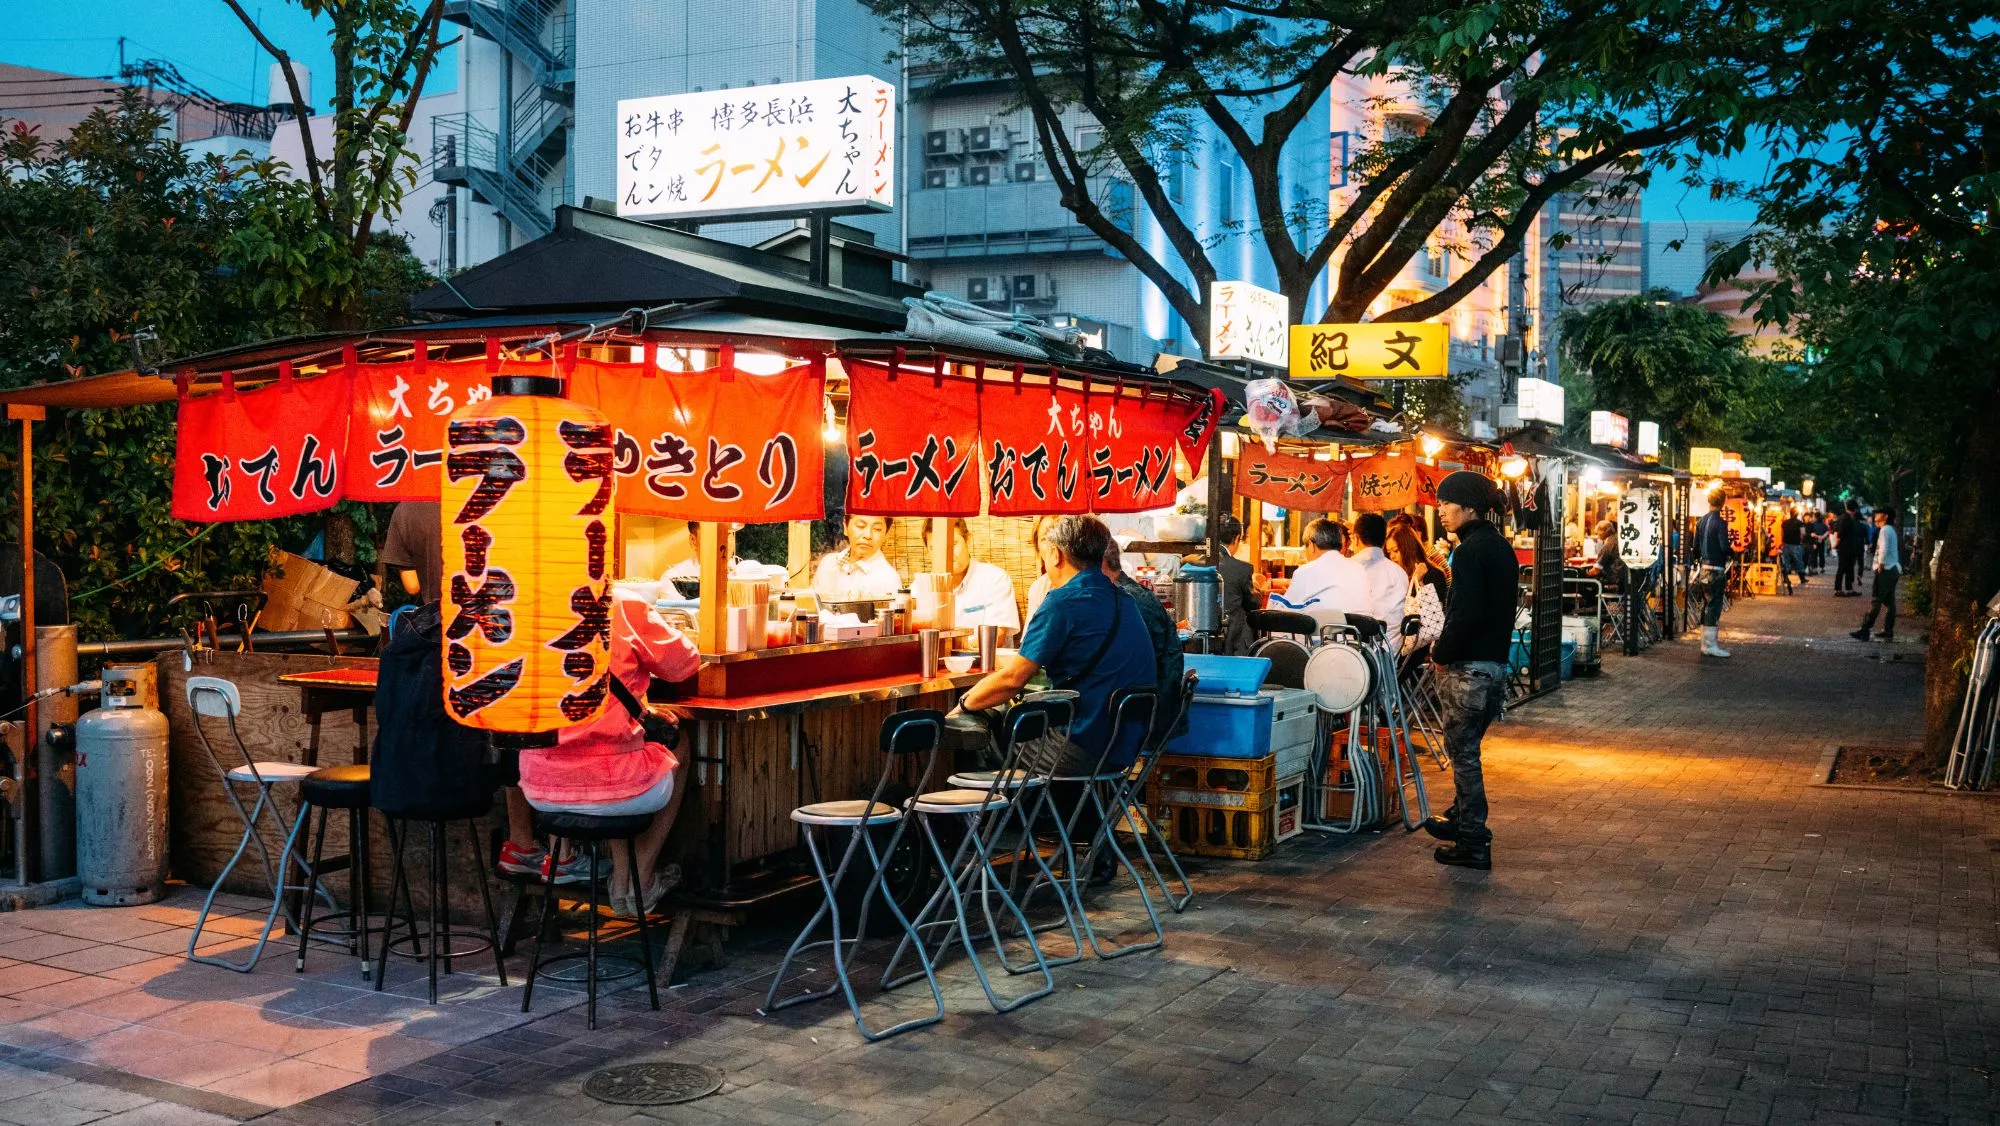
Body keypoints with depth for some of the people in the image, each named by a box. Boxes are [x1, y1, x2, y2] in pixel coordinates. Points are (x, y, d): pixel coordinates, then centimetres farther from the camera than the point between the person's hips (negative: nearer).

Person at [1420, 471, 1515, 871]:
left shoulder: (1470, 551, -17)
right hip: (1496, 661, 10)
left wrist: (1442, 653, -10)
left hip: (1469, 665, -9)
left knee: (1462, 751, -2)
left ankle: (1473, 845, 2)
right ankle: (1462, 818, 33)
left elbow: (1465, 613, -24)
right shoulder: (1501, 547, 13)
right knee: (1465, 747, 21)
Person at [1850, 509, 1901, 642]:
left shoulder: (1885, 530, -11)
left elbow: (1884, 551, -20)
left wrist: (1879, 567, -16)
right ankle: (1888, 631, 10)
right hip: (1894, 569, 10)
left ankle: (1864, 631, -12)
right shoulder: (1891, 530, 18)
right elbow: (1895, 551, 20)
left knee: (1875, 601, -10)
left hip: (1885, 570, -10)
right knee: (1889, 601, 9)